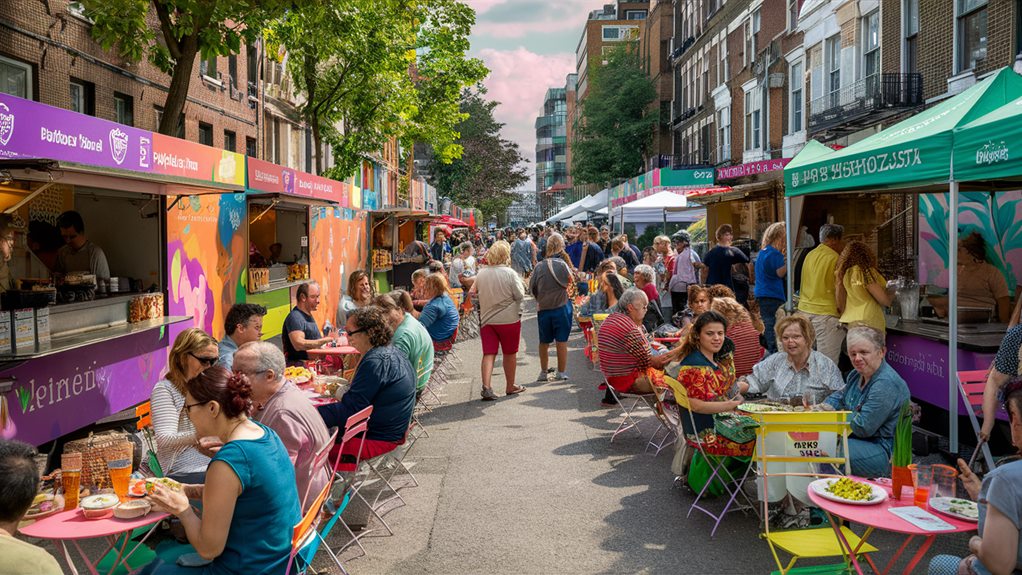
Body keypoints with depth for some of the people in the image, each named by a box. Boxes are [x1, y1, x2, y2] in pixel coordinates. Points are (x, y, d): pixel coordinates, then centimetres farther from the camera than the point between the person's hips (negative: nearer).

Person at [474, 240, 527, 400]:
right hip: (509, 319, -3)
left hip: (486, 319, 3)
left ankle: (486, 386, -13)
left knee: (489, 353, 2)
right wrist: (520, 283, 7)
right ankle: (510, 386, 24)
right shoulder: (510, 273, -14)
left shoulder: (481, 274, -1)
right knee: (510, 353, 12)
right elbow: (520, 295, -11)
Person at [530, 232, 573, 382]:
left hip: (543, 308, 3)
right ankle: (561, 373, 10)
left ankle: (543, 372, 22)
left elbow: (532, 288, 3)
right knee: (561, 341, 6)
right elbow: (570, 280, -6)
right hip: (561, 307, -3)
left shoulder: (539, 266, -2)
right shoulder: (561, 264, -13)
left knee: (544, 342, 15)